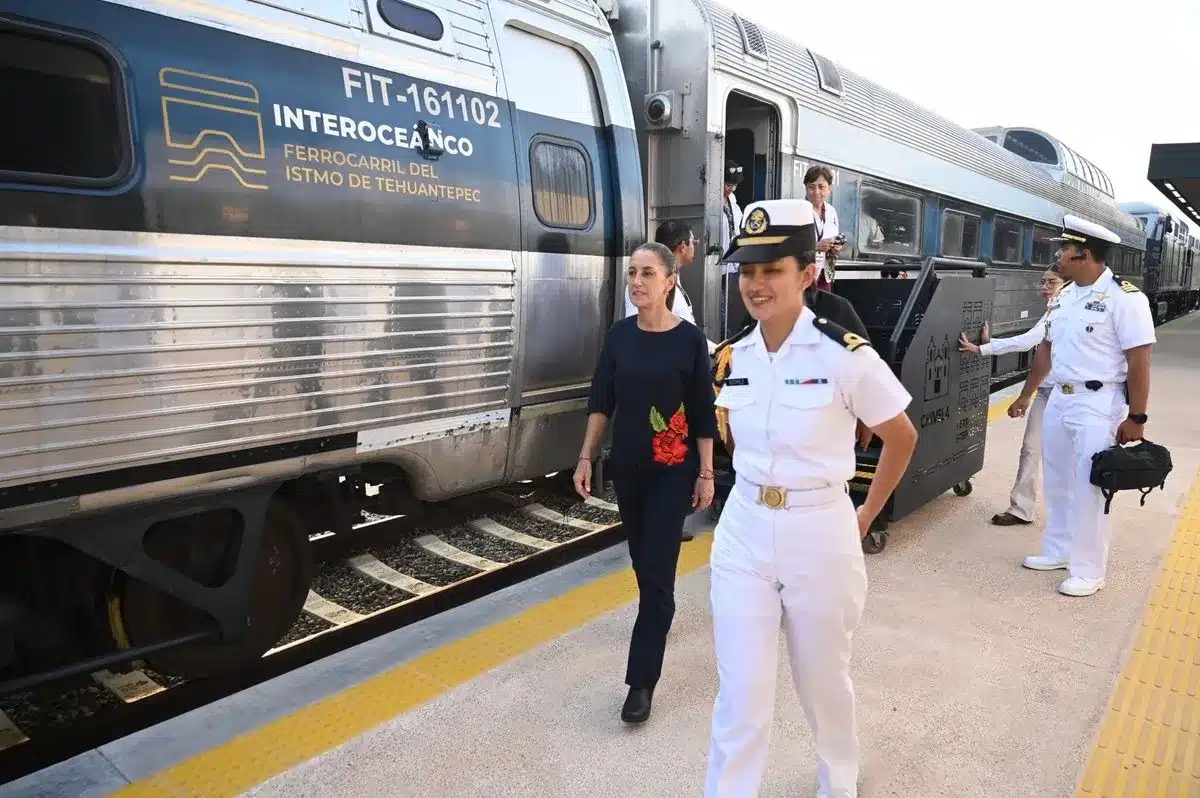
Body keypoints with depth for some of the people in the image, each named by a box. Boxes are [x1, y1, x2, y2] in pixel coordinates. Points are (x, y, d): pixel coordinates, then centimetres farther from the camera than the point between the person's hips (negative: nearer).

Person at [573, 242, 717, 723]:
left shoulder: (689, 339, -10)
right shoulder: (620, 335, 1)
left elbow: (703, 413, -7)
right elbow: (601, 402, 5)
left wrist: (706, 473, -7)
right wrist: (586, 457, 1)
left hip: (673, 469, -4)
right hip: (626, 465, 4)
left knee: (658, 568, -4)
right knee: (642, 559, 19)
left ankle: (642, 680, 2)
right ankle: (657, 621, 47)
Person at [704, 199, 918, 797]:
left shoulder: (846, 356, -15)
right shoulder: (730, 359, -1)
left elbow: (902, 438, -2)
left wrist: (869, 514, 3)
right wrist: (759, 488, 9)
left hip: (820, 535, -2)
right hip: (742, 532, 3)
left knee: (823, 681, 20)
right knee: (740, 696, 6)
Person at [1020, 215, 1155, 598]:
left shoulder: (1124, 297, -14)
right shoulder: (1062, 297, 9)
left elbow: (1139, 362, -15)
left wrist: (1136, 418, -15)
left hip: (1099, 403, -8)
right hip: (1058, 399, 8)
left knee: (1089, 488, -2)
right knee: (1057, 482, 17)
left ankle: (1088, 571, 11)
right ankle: (1058, 552, 32)